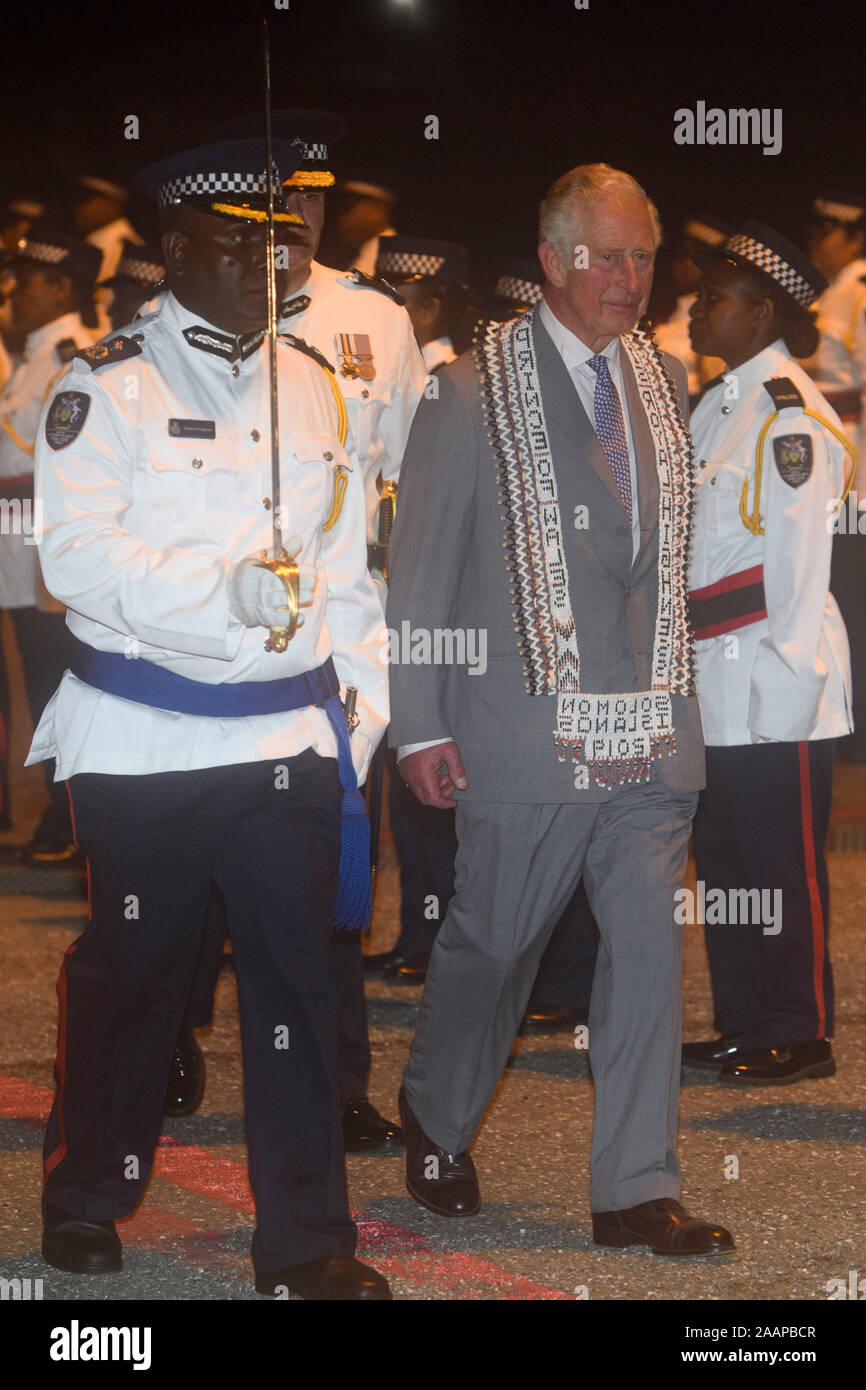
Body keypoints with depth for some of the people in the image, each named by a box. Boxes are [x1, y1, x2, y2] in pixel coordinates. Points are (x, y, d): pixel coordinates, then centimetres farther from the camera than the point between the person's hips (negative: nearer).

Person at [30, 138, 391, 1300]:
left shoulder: (312, 384, 12)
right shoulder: (108, 385, -4)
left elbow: (346, 561, 17)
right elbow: (77, 551, -15)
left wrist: (358, 702, 9)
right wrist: (224, 593, -25)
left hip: (289, 740, 4)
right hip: (147, 745, -3)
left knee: (296, 977, 2)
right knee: (133, 975, 9)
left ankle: (306, 1239, 8)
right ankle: (86, 1199, 29)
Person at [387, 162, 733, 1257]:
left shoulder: (663, 380, 11)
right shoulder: (472, 392, -6)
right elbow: (419, 570, -4)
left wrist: (674, 688, 13)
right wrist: (418, 725, -7)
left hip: (650, 733, 5)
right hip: (528, 733, -4)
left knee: (649, 950, 1)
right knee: (493, 943, 8)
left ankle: (635, 1191, 8)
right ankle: (436, 1122, 34)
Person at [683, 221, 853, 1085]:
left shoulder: (791, 414, -13)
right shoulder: (719, 405, 15)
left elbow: (796, 560, -17)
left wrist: (786, 679, -19)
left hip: (774, 688, -9)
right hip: (716, 688, 9)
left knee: (781, 867, -3)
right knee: (723, 860, 14)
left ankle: (799, 1035, 6)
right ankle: (743, 1025, 23)